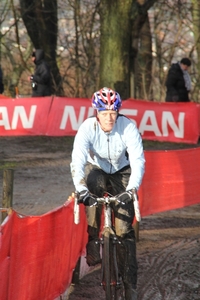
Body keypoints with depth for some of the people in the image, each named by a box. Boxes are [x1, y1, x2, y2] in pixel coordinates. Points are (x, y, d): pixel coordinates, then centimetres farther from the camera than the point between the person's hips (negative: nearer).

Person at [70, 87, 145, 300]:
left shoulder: (128, 128, -27)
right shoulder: (87, 128, -27)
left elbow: (138, 161, -34)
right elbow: (77, 160, -38)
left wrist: (131, 190, -50)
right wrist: (81, 190, -54)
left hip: (121, 172, 0)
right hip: (96, 169, 0)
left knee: (124, 229, -12)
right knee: (94, 184, -37)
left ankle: (130, 282, -6)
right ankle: (93, 242, -24)